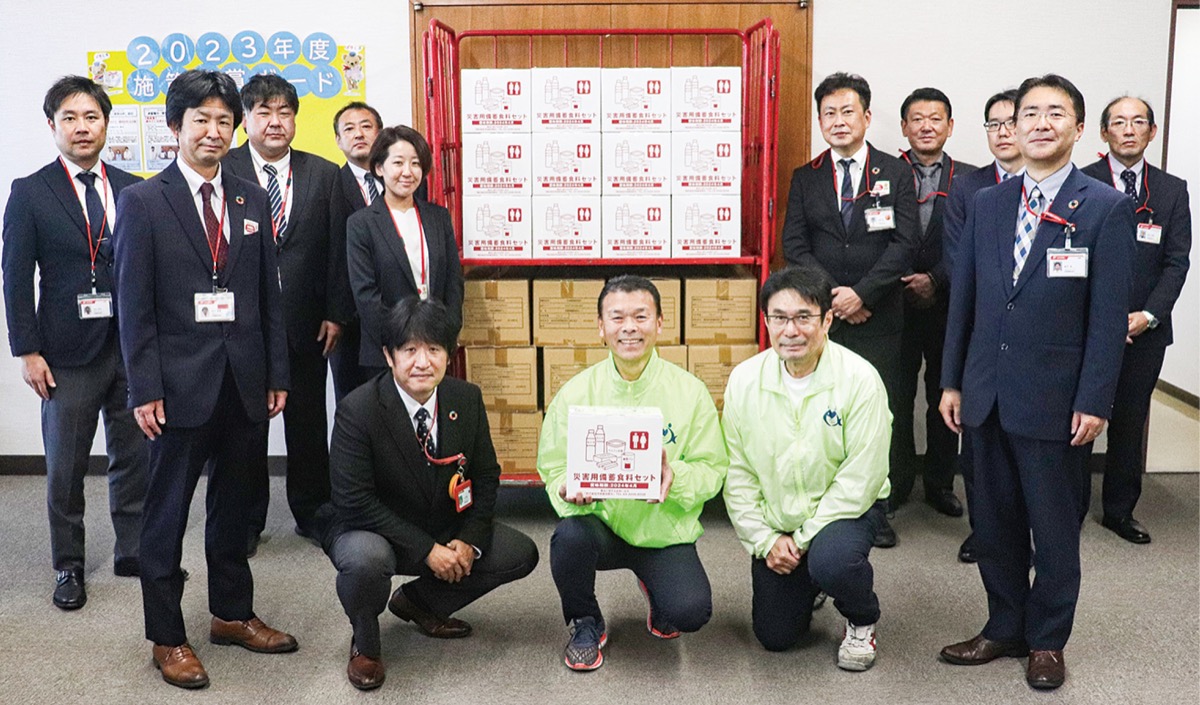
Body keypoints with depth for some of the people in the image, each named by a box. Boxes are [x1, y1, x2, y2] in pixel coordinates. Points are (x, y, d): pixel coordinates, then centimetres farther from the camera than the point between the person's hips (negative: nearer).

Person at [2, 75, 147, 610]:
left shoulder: (133, 190, 6)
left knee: (135, 456, 12)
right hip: (68, 350, -2)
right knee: (65, 467, 8)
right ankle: (68, 567, 23)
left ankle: (133, 550, 28)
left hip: (133, 345, 3)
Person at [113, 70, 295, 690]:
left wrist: (276, 374, 7)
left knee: (234, 504, 16)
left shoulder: (252, 200, 9)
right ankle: (166, 637, 20)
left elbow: (269, 293, 10)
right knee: (167, 511, 7)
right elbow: (134, 306, -7)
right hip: (181, 382, -4)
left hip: (244, 382, 4)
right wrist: (145, 389, -11)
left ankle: (232, 614, 32)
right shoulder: (143, 202, -4)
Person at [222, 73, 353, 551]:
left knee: (309, 422, 11)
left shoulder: (324, 175, 4)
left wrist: (336, 314, -1)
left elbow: (338, 249, 3)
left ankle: (312, 513, 26)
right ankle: (245, 522, 23)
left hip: (306, 322, 2)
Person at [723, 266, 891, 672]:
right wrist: (765, 540, -8)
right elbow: (737, 473, -2)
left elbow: (860, 478, -17)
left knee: (831, 561, -36)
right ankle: (807, 585, 40)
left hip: (844, 509, -3)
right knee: (775, 637, 5)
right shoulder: (745, 380, -8)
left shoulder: (859, 379, -18)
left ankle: (862, 622, 0)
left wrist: (804, 538, -17)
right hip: (775, 520, 4)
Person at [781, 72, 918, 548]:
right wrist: (832, 294, -9)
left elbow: (904, 244, -3)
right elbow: (794, 245, 3)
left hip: (878, 318, -1)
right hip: (821, 315, 1)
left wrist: (862, 293, -13)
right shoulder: (805, 179, 10)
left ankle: (878, 511, 13)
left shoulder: (895, 174, 5)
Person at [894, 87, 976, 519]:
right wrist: (902, 285, -10)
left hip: (948, 303, 1)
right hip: (897, 304, -1)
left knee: (945, 398, 9)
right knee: (896, 397, 5)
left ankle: (939, 483, 21)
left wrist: (935, 279, -13)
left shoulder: (968, 179, 5)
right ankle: (897, 482, 19)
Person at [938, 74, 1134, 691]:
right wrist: (952, 381, 7)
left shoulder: (1105, 209, -5)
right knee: (994, 522, 13)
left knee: (1054, 527, 9)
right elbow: (964, 297, 9)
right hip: (987, 395, 4)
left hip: (1054, 401, -4)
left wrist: (1094, 401, -12)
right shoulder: (986, 204, 8)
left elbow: (1109, 313, -8)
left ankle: (1047, 640, 26)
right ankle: (1004, 628, 30)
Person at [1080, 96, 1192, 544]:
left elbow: (1176, 262, 4)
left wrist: (1149, 315, -10)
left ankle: (1119, 511, 22)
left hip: (1144, 330, 3)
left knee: (1130, 422, 10)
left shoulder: (1173, 190, 8)